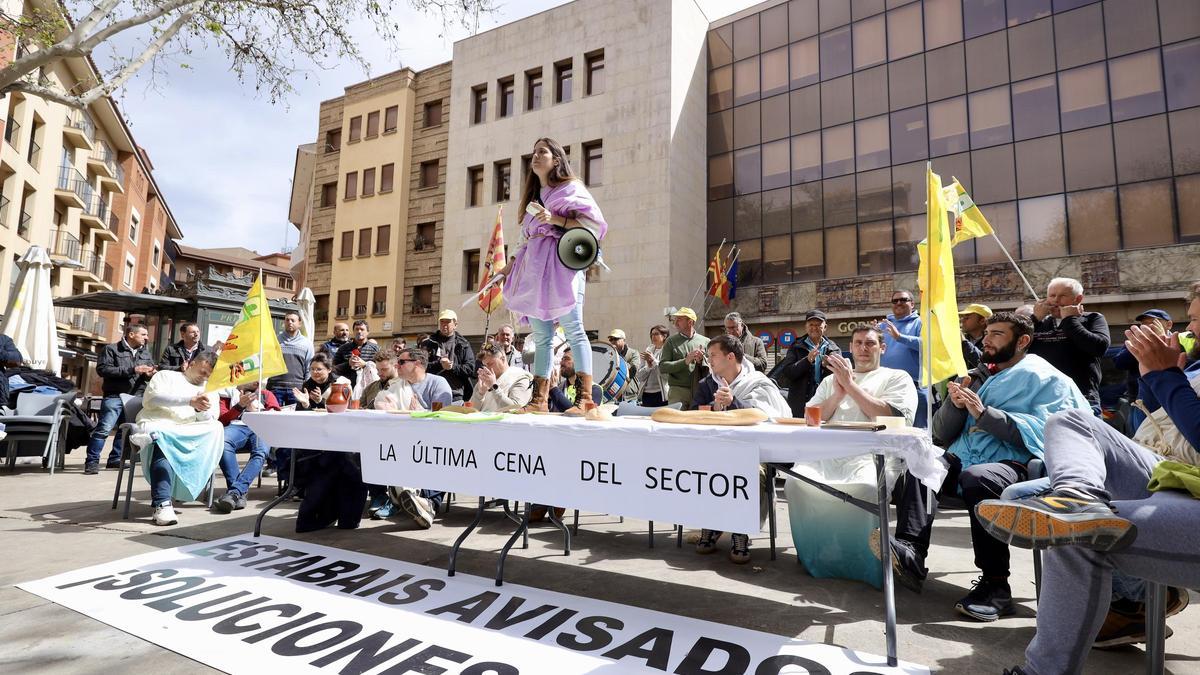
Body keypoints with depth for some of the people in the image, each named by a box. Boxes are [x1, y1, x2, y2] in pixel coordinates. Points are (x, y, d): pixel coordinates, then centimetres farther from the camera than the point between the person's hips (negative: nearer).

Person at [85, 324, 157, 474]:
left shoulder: (146, 353, 17)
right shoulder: (112, 349, 0)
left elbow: (150, 372, 22)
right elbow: (102, 369, -12)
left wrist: (151, 374, -5)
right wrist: (132, 370, -18)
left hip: (137, 398, 6)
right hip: (115, 396, -5)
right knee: (104, 429, -11)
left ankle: (115, 460, 20)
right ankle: (92, 461, -3)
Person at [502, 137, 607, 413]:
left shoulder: (571, 188, 7)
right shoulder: (534, 195, 28)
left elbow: (595, 222, -5)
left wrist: (555, 219, -12)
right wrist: (514, 264, 17)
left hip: (562, 262, -7)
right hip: (534, 267, 7)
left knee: (574, 330, -13)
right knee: (541, 336, 2)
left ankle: (586, 398, -15)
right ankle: (539, 401, 2)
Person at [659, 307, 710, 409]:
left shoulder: (705, 341, 8)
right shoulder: (671, 341, 6)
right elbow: (662, 367, -4)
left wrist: (701, 361, -12)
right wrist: (685, 361, -14)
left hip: (700, 391, 1)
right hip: (678, 391, -1)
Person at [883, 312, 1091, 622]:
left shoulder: (1046, 378, 8)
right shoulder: (979, 376, 25)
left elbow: (1043, 433, -12)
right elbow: (942, 435, 19)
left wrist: (984, 413, -16)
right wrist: (955, 404, 0)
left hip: (1014, 466, -6)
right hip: (963, 460, 6)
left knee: (977, 478, -36)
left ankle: (995, 585, -24)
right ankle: (910, 553, -35)